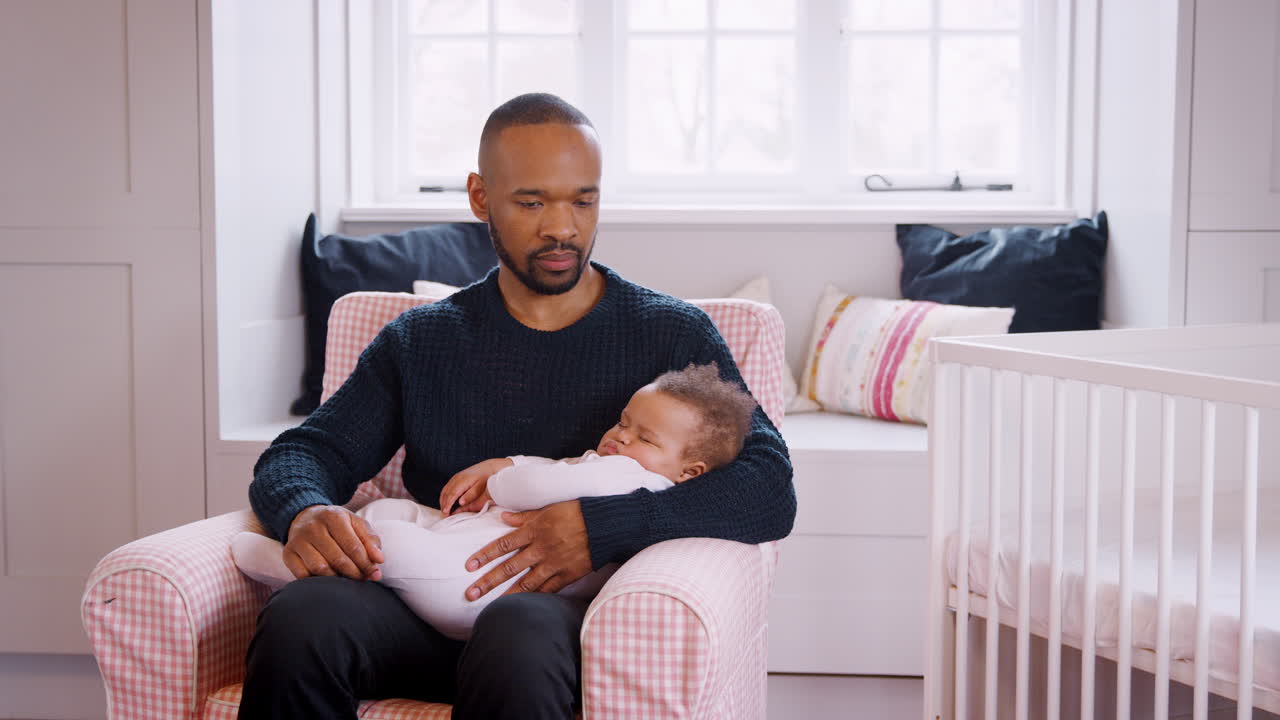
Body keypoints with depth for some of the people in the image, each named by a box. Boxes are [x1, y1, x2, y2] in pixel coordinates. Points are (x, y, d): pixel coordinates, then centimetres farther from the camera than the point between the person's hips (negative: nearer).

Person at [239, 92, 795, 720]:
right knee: (301, 616, -31)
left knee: (519, 631, -39)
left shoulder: (673, 334, 9)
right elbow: (301, 454, 16)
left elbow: (770, 490, -3)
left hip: (575, 609, -2)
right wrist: (304, 513, -11)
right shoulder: (419, 340, 19)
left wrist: (602, 527, -19)